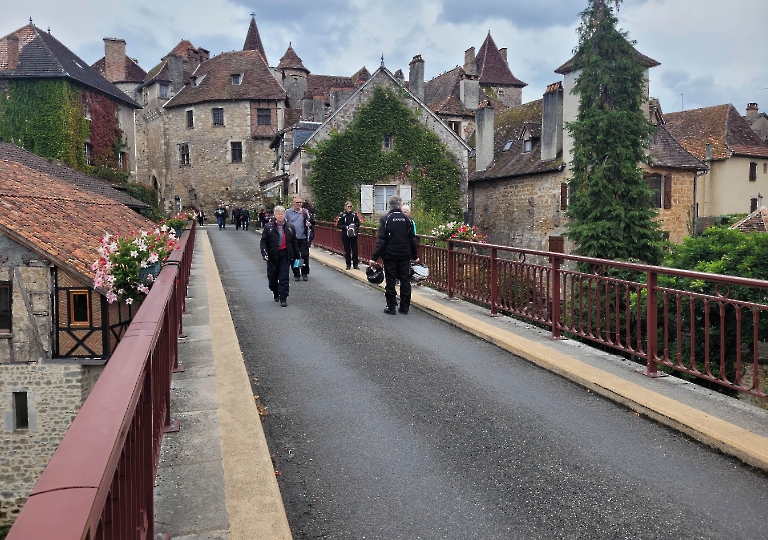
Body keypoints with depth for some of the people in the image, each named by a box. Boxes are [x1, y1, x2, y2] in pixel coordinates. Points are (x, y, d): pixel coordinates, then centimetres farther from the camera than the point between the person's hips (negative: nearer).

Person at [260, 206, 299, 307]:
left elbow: (294, 243, 11)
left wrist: (296, 256, 11)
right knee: (272, 276, 9)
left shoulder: (290, 227, 6)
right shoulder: (269, 227, 0)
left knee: (284, 277, -4)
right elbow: (264, 241, -2)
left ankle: (283, 298, 0)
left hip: (285, 255, 0)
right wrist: (264, 253, -16)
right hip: (272, 255, 0)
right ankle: (276, 293, 33)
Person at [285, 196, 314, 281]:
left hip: (303, 238, 0)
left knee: (305, 255, -3)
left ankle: (305, 273, 11)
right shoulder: (288, 212, 2)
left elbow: (313, 222, 5)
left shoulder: (305, 212, 2)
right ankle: (296, 274, 18)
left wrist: (310, 224, -15)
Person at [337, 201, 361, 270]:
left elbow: (358, 223, 8)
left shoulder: (354, 214, 3)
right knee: (347, 250, 5)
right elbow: (338, 225, -3)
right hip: (345, 235, -1)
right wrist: (346, 227, -16)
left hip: (353, 234, 1)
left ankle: (355, 264, 9)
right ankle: (348, 264, 14)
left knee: (355, 249, 1)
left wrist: (354, 225, -12)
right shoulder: (342, 214, -3)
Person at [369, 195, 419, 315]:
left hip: (390, 255, -3)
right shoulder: (406, 219, 2)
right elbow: (412, 239, 4)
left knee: (390, 281, 4)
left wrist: (374, 257, -13)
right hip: (405, 255, 3)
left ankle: (391, 307, 5)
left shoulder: (385, 219, -8)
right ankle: (405, 307, 13)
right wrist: (415, 256, 13)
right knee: (405, 280, 9)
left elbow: (381, 240, -14)